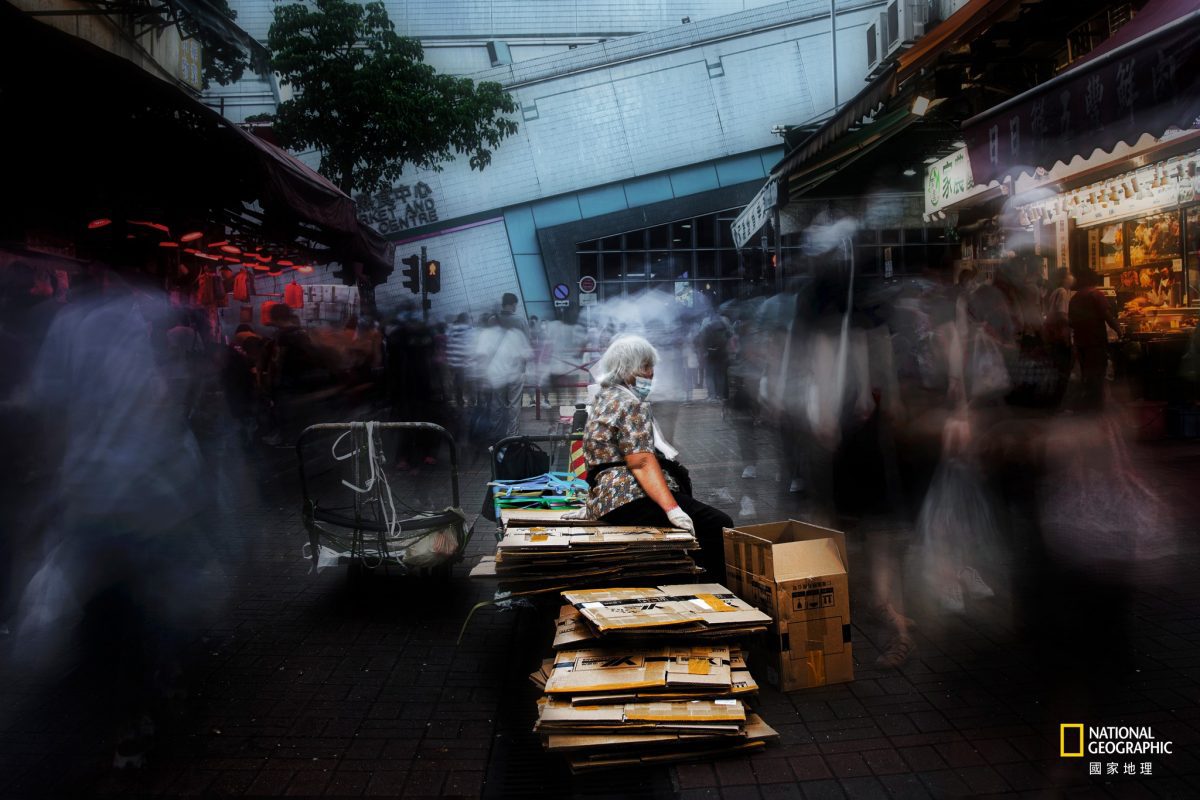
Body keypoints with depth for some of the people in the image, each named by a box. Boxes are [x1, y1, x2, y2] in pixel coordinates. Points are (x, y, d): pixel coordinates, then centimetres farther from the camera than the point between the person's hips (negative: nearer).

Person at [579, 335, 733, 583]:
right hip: (631, 500, -11)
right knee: (719, 525, -14)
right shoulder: (632, 404, -11)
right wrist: (672, 509, -28)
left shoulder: (603, 399, 20)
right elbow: (641, 463, -22)